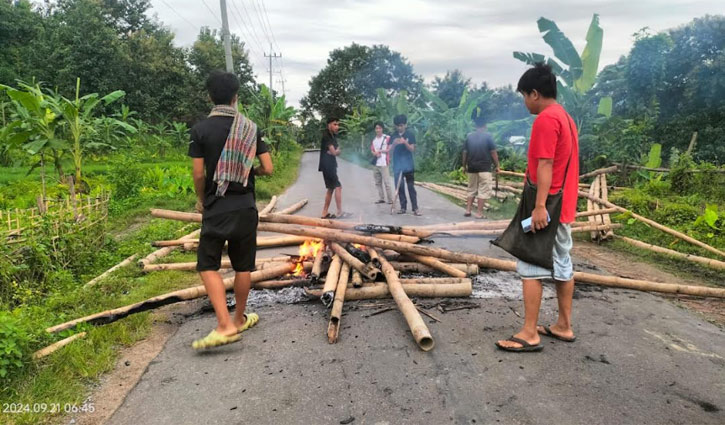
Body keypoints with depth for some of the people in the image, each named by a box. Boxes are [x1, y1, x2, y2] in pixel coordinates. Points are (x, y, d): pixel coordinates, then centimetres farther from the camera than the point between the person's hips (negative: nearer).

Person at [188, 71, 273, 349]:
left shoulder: (201, 129, -5)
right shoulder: (251, 128, 1)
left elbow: (199, 174, -7)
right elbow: (268, 169, -1)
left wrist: (201, 200, 11)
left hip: (216, 209, -2)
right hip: (245, 208, 3)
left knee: (208, 265, 4)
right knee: (243, 266, 13)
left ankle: (225, 326, -7)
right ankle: (240, 319, 28)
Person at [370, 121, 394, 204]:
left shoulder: (387, 138, 0)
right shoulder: (373, 140, 16)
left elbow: (389, 149, -3)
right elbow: (372, 151, 13)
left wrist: (379, 151, -3)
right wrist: (376, 153, -9)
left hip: (384, 164, -6)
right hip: (375, 164, 6)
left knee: (387, 182, -8)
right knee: (378, 182, 7)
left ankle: (390, 200, -5)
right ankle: (381, 199, 13)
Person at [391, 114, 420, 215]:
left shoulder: (410, 134, -2)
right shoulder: (394, 135, 7)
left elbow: (412, 149, -6)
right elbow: (391, 150, 5)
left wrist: (405, 142, -22)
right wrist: (394, 144, -16)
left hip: (408, 164, -3)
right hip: (397, 165, 3)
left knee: (411, 186, -3)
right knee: (399, 186, 2)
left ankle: (415, 208, -1)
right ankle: (403, 207, 10)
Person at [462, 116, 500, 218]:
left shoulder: (469, 136, 5)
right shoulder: (487, 135, -5)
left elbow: (465, 152, 6)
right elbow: (493, 152, -5)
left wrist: (464, 166, 17)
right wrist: (497, 166, 4)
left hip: (472, 168, 4)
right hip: (484, 168, -4)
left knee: (472, 189, 16)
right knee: (483, 191, 1)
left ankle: (468, 210, 14)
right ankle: (479, 213, -1)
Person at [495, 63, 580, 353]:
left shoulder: (545, 119, -14)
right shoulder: (565, 117, 17)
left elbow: (545, 166, -22)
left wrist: (540, 205, -24)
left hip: (547, 207, -10)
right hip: (563, 207, 10)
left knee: (530, 267, -6)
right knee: (562, 264, 13)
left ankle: (529, 334, -1)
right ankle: (564, 326, 23)